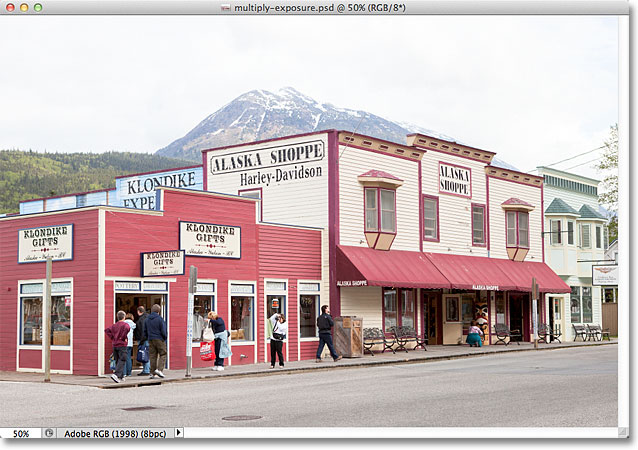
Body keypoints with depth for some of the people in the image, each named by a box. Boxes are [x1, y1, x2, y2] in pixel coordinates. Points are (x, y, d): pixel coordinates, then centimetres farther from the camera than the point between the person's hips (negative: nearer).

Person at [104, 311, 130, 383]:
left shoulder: (114, 325, 11)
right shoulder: (125, 324, -5)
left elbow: (107, 330, 1)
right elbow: (127, 328, -28)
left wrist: (112, 338, 3)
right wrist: (123, 337, -15)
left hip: (114, 345, 6)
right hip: (122, 345, -6)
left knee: (117, 361, 14)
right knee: (122, 361, -6)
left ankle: (121, 376, 18)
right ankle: (116, 375, -23)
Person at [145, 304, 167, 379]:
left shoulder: (147, 319, 8)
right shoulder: (159, 319, -10)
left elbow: (145, 331, 13)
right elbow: (163, 331, -10)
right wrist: (164, 337, 5)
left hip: (151, 340, 5)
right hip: (159, 339, -5)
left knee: (152, 356, 8)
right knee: (163, 355, 4)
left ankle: (152, 373, 6)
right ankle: (159, 369, -12)